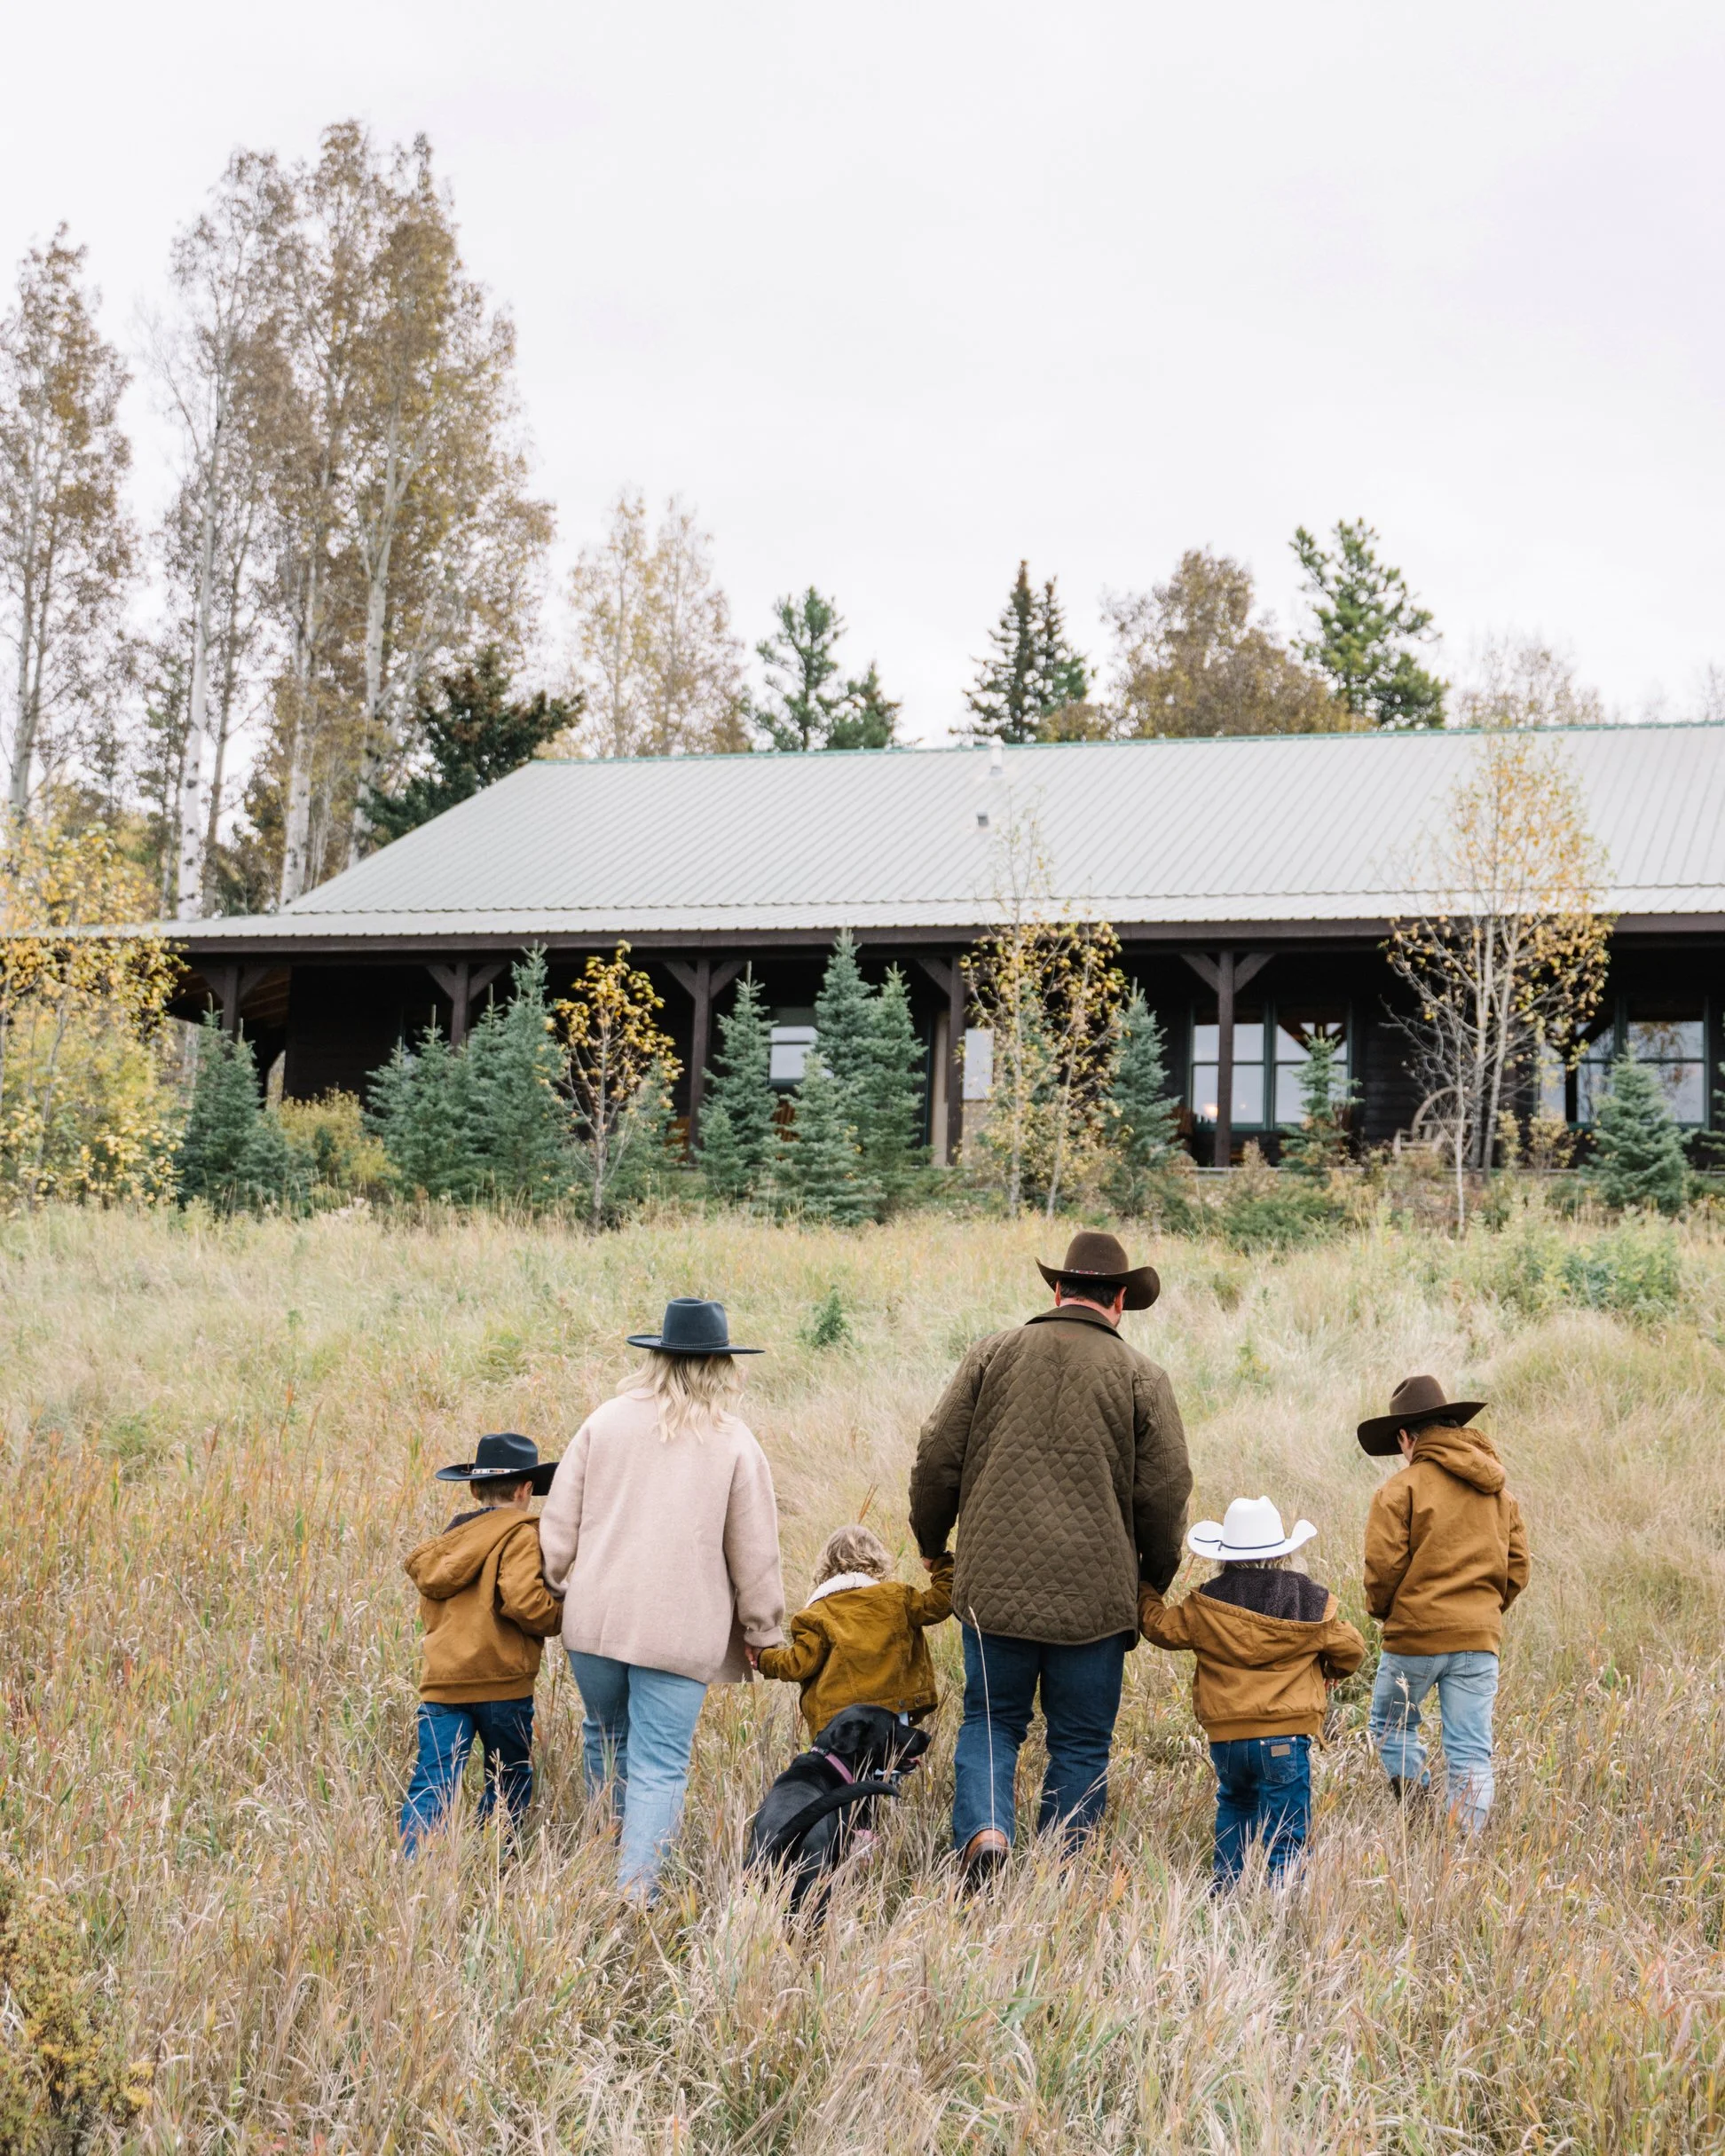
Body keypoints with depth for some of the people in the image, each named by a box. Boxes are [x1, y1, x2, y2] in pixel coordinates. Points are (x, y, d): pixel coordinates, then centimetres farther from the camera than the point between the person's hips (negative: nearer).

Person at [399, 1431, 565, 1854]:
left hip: (440, 1680, 5)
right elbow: (522, 1600, -20)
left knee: (431, 1784, -2)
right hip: (501, 1681, -5)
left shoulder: (449, 1538, 17)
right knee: (511, 1782, 14)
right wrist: (560, 1614, -3)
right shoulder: (520, 1535, -5)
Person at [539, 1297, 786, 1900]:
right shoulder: (735, 1443, -1)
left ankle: (608, 1864, 35)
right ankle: (633, 1889, -9)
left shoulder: (606, 1421, 5)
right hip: (679, 1630, -3)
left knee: (605, 1737, 23)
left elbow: (560, 1518, 7)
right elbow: (755, 1554, 2)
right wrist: (762, 1632, 13)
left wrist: (560, 1587, 19)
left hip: (594, 1618, 3)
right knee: (659, 1766, 1)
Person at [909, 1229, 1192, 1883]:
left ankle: (983, 1828, -8)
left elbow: (937, 1459, 4)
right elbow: (1165, 1495, -1)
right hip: (1096, 1596, -1)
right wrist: (1155, 1581, 16)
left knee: (990, 1721, 15)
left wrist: (931, 1545, 19)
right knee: (1080, 1743, 11)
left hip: (995, 1585, 1)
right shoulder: (1141, 1377, 0)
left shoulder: (993, 1354, 3)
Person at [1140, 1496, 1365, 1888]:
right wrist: (1331, 1671, 30)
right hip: (1284, 1737, -3)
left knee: (1234, 1803, 28)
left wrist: (1145, 1593, 33)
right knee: (1285, 1831, 0)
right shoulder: (1312, 1601, -2)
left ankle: (1226, 1884, 25)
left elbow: (1161, 1627, 12)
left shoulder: (1206, 1604, -1)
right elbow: (1351, 1649, 7)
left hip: (1225, 1735, 3)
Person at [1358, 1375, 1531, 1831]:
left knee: (1391, 1725, 17)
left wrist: (1381, 1610, 6)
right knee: (1472, 1754, 5)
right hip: (1480, 1639, 4)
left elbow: (1383, 1566, -12)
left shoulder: (1402, 1488, -8)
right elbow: (1517, 1567, 12)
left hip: (1416, 1633, -4)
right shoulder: (1498, 1490, 12)